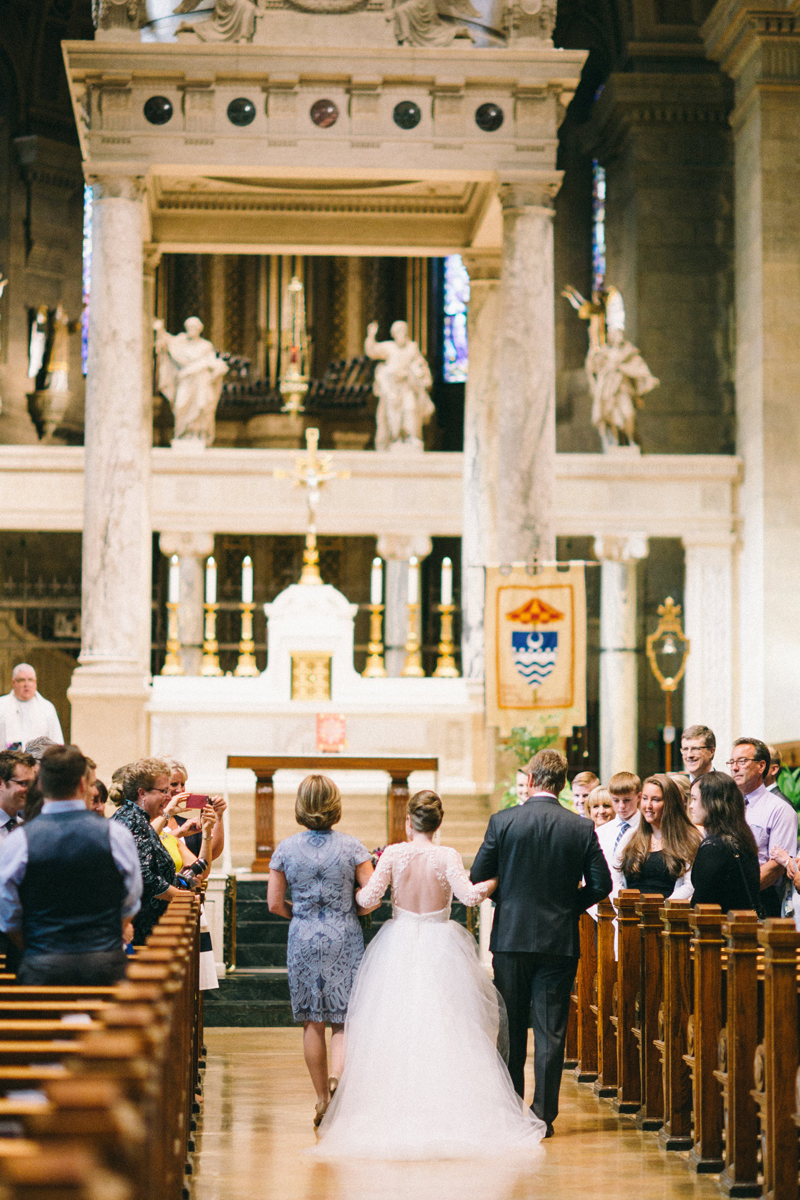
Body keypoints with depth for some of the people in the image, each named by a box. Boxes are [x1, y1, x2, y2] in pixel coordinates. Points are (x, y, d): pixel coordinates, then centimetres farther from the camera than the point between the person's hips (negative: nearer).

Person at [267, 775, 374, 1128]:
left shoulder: (286, 849, -1)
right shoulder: (352, 847, -5)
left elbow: (274, 904, 0)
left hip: (303, 940, 1)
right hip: (345, 938, -1)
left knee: (312, 1022, 10)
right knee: (345, 1018, 6)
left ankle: (323, 1099, 13)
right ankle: (338, 1075, -21)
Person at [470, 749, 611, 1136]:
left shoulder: (503, 822, -6)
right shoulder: (582, 828, -3)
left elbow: (477, 877, -3)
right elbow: (601, 884, -2)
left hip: (511, 937, 0)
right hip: (560, 941, 0)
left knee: (511, 1028, 12)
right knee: (550, 1031, 4)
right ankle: (543, 1114, 3)